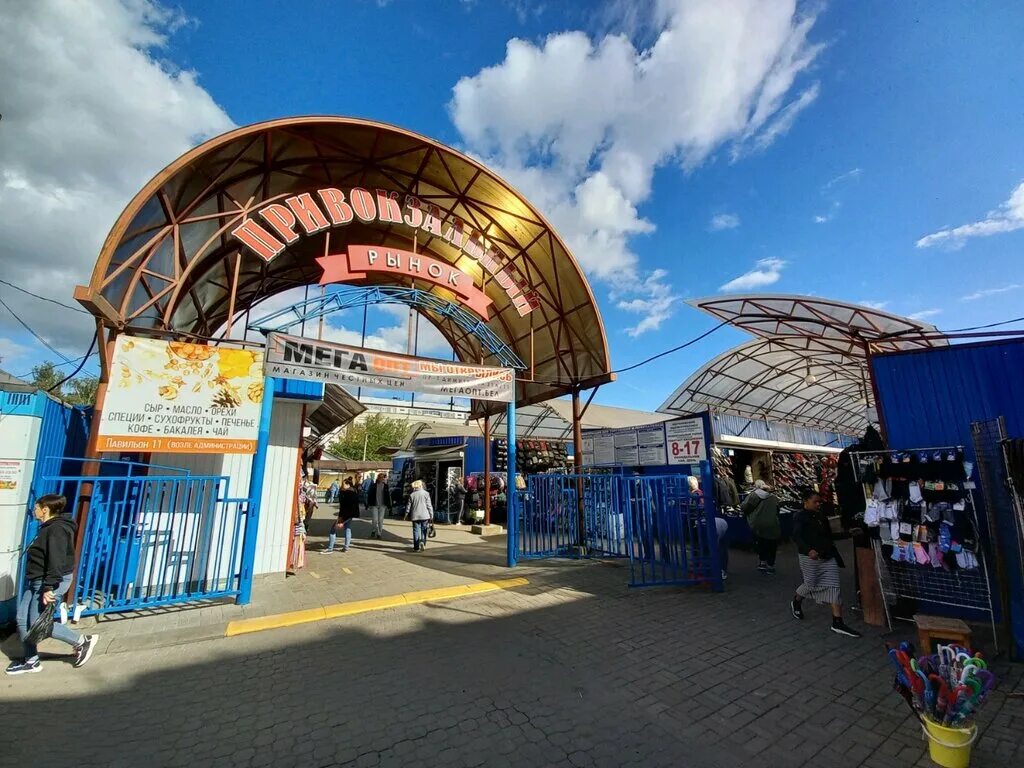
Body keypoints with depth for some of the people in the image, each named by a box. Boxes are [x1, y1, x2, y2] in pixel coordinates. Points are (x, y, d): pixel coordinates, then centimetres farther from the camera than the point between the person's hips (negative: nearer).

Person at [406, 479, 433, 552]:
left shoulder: (412, 495, 1)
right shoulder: (426, 493, -2)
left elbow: (409, 506, 6)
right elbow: (429, 505, -2)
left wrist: (407, 515, 18)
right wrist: (431, 515, 4)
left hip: (415, 516, 1)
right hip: (425, 516, -1)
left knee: (416, 531, 7)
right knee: (423, 530, 11)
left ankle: (416, 547, 7)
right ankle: (422, 541, -11)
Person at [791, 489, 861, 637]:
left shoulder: (821, 516, 11)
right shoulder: (799, 517, -12)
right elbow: (797, 536, -25)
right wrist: (809, 550, -37)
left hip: (828, 557, 7)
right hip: (810, 557, -6)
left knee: (833, 586, 0)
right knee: (811, 585, 6)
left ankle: (838, 623, 4)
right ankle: (796, 603, 36)